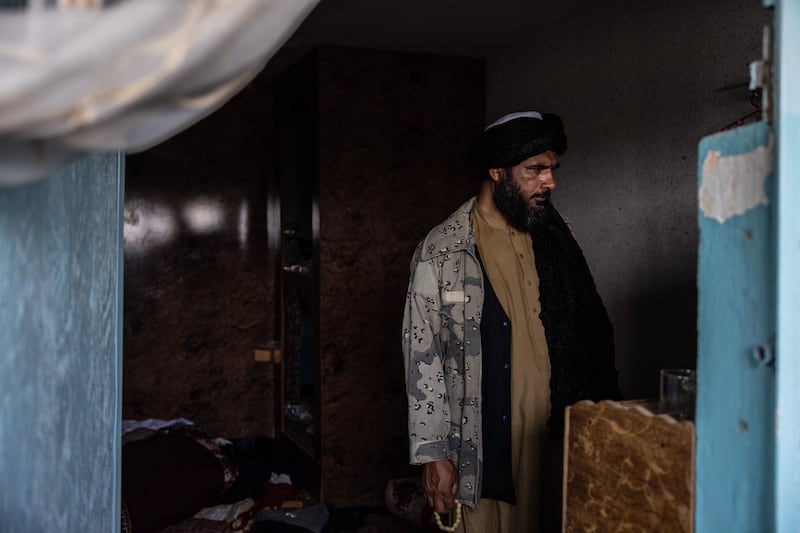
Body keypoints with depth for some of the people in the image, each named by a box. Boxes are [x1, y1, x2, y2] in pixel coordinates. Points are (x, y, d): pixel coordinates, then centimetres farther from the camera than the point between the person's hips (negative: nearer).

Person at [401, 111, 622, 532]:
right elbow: (423, 356, -7)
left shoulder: (553, 239, 8)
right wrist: (434, 454, -9)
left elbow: (592, 336, 11)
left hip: (554, 441, 4)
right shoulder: (443, 251, -6)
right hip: (485, 451, -4)